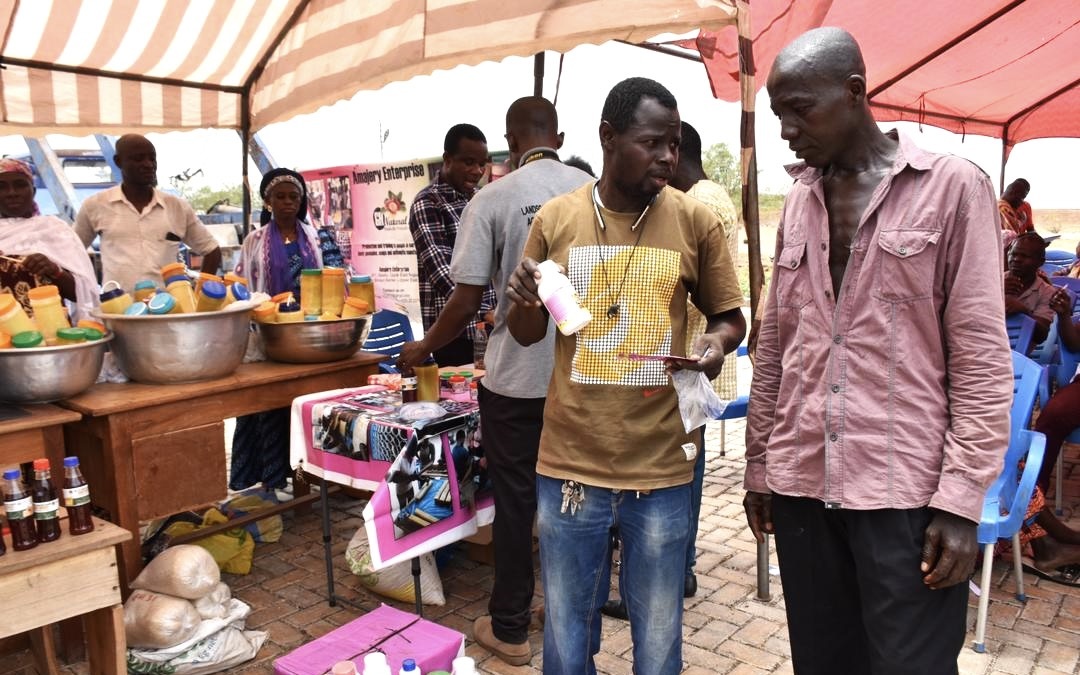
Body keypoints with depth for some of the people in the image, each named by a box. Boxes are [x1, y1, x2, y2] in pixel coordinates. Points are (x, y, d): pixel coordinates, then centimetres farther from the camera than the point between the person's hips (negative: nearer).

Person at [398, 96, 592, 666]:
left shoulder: (492, 199, -9)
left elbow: (466, 302, -10)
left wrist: (421, 350, 6)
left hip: (517, 378, -3)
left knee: (515, 498, 9)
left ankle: (509, 629, 21)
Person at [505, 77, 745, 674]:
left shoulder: (696, 221, -2)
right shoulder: (556, 218, 0)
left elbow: (730, 317, 8)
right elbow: (527, 334, 9)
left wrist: (718, 343, -15)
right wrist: (522, 301, -14)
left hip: (662, 467, 0)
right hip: (569, 463, 1)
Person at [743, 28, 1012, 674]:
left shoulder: (954, 187, -3)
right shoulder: (800, 200, 11)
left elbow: (982, 358, -7)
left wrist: (961, 498, -12)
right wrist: (759, 463, 11)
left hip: (906, 488, -4)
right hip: (802, 483, 5)